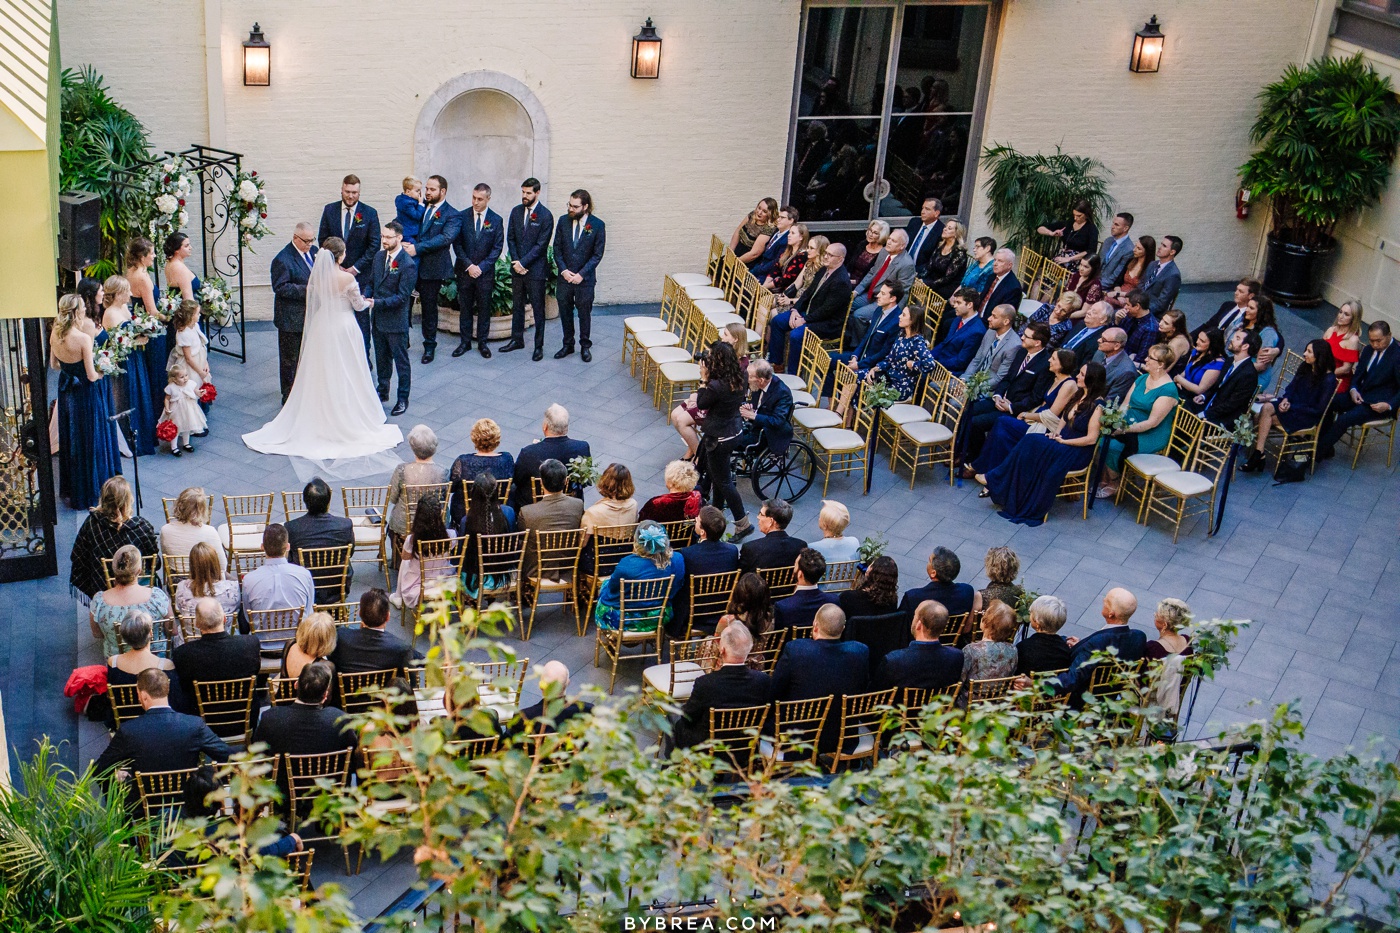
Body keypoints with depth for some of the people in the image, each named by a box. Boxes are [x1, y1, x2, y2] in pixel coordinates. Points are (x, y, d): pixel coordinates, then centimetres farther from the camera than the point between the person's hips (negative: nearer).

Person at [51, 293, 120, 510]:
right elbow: (92, 376, -23)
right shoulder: (83, 338, -26)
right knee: (91, 442, 8)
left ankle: (70, 488, 36)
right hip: (87, 395, -7)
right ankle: (91, 491, 19)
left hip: (66, 392, 7)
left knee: (70, 440, 21)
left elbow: (53, 365, 8)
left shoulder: (55, 335, -6)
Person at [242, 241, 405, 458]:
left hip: (321, 327, 4)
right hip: (343, 328, -4)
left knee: (320, 374, 15)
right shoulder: (347, 278, -19)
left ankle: (319, 419, 24)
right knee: (345, 376, 8)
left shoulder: (316, 276, -7)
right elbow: (358, 304, -7)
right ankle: (347, 419, 17)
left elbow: (312, 301, 6)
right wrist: (368, 302, 15)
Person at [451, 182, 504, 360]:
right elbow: (457, 244, -1)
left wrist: (481, 267, -11)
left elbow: (497, 248, -2)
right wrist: (469, 265, -11)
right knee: (465, 308, 7)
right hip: (464, 270, 1)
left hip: (485, 272, -1)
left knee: (484, 309, 6)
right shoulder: (462, 217, 0)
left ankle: (482, 343, 15)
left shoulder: (496, 220, -2)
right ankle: (465, 342, 16)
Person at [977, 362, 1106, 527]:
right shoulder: (1079, 395, 10)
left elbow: (1091, 439, -19)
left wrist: (1062, 441, -14)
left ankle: (995, 481, -17)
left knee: (1032, 443, -26)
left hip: (1078, 452, -8)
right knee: (1029, 442, -20)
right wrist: (1056, 432, 1)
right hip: (1061, 442, 8)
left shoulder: (1096, 405, -16)